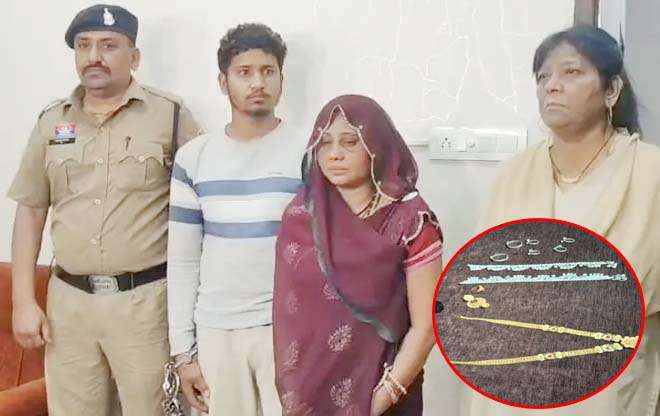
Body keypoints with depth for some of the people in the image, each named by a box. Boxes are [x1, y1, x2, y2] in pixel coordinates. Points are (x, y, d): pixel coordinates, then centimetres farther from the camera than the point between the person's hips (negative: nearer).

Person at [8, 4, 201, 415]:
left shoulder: (170, 115, -3)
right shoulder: (52, 121, 9)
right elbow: (31, 211, 11)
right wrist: (24, 300, 5)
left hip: (145, 300, -3)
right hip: (68, 299, 4)